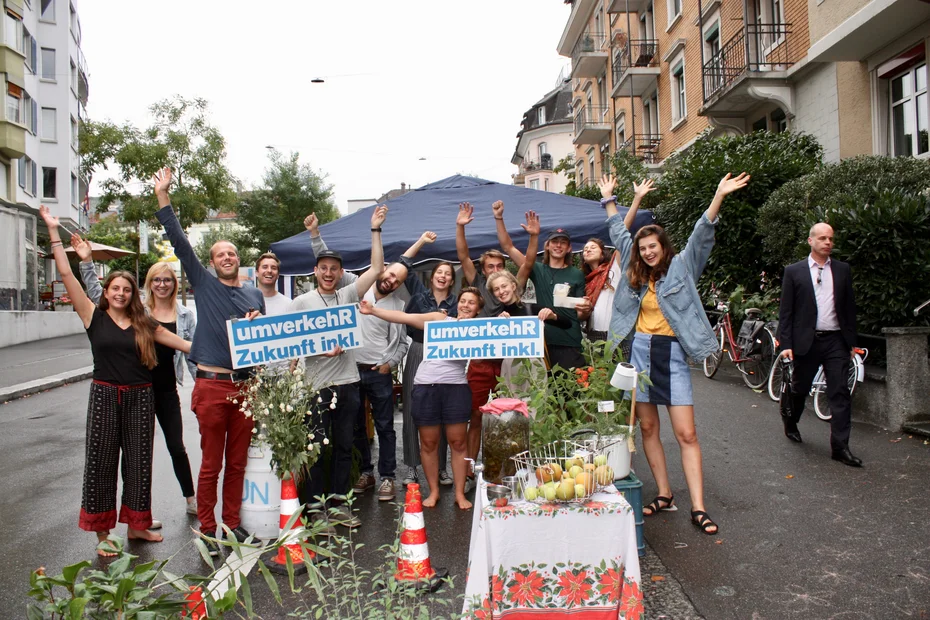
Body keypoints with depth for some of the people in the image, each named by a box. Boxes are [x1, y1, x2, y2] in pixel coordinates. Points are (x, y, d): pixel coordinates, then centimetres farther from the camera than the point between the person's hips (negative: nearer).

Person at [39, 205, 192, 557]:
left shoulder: (144, 324, 7)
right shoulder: (94, 317, 0)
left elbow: (183, 343, 6)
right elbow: (67, 275, -5)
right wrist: (53, 231, -8)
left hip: (140, 397, 3)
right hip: (105, 396, -2)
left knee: (138, 462, 9)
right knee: (102, 463, 4)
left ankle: (136, 525, 22)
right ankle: (102, 532, 15)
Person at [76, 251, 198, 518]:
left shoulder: (186, 315, 3)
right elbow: (97, 294, -3)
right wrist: (86, 261, -13)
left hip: (168, 390, 1)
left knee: (177, 447, 9)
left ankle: (191, 500, 26)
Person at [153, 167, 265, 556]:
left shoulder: (255, 295, 16)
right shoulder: (204, 284, 6)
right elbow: (180, 243, -1)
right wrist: (163, 198, -5)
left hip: (246, 386, 3)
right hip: (212, 384, -3)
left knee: (238, 461, 10)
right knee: (211, 463, 1)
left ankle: (232, 522, 22)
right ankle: (206, 529, 13)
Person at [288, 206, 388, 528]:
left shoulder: (348, 295, 9)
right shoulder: (301, 302, 1)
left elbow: (376, 268, 5)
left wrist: (375, 230, 2)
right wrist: (322, 350, -15)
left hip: (348, 383, 4)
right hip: (316, 386, -3)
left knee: (343, 446, 12)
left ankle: (339, 503, 23)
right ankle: (314, 509, 12)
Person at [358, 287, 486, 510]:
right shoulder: (439, 319, 7)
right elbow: (404, 317, 2)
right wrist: (372, 310, -5)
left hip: (456, 387, 0)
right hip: (426, 385, 0)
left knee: (458, 442, 2)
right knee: (428, 442, 6)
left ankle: (460, 493, 14)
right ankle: (433, 491, 20)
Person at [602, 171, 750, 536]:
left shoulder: (681, 267, 1)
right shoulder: (636, 274, 12)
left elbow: (702, 235, -11)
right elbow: (619, 234, 21)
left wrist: (719, 197, -22)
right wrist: (609, 199, 24)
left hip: (672, 354, -4)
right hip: (641, 351, 5)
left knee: (686, 434, -6)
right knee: (648, 428, 7)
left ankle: (698, 508, -3)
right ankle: (665, 496, 18)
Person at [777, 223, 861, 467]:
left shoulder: (842, 270, 8)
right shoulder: (793, 271, 0)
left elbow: (849, 308, 11)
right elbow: (785, 311, -1)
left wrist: (852, 342, 8)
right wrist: (786, 344, -7)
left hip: (836, 341, 2)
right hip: (806, 341, -2)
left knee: (840, 393, -3)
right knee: (800, 388, 12)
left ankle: (840, 447, 1)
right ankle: (790, 422, 39)